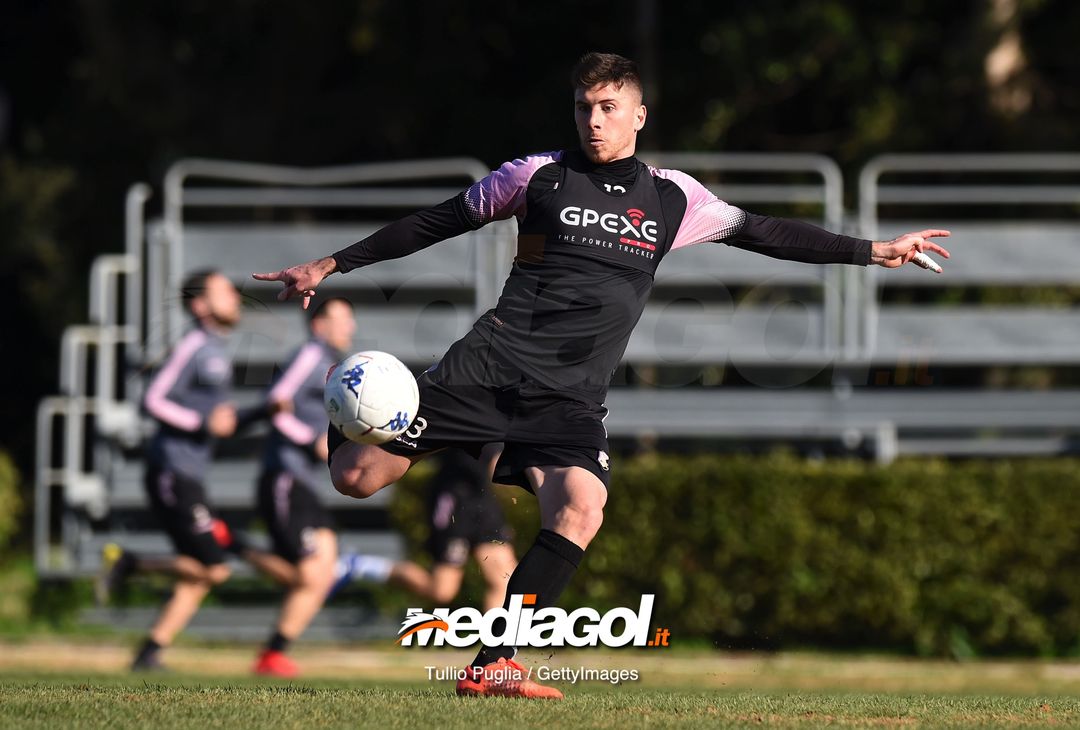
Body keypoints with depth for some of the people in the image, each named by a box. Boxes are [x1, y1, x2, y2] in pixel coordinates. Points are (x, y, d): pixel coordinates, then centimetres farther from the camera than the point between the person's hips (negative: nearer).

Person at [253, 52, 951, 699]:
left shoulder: (672, 197, 11)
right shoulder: (540, 176, 5)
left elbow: (766, 232, 18)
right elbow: (435, 223, 11)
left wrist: (874, 250, 14)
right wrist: (331, 265, 10)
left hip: (572, 398, 2)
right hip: (495, 359, -2)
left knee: (580, 513, -26)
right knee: (356, 478, -11)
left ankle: (492, 666, -21)